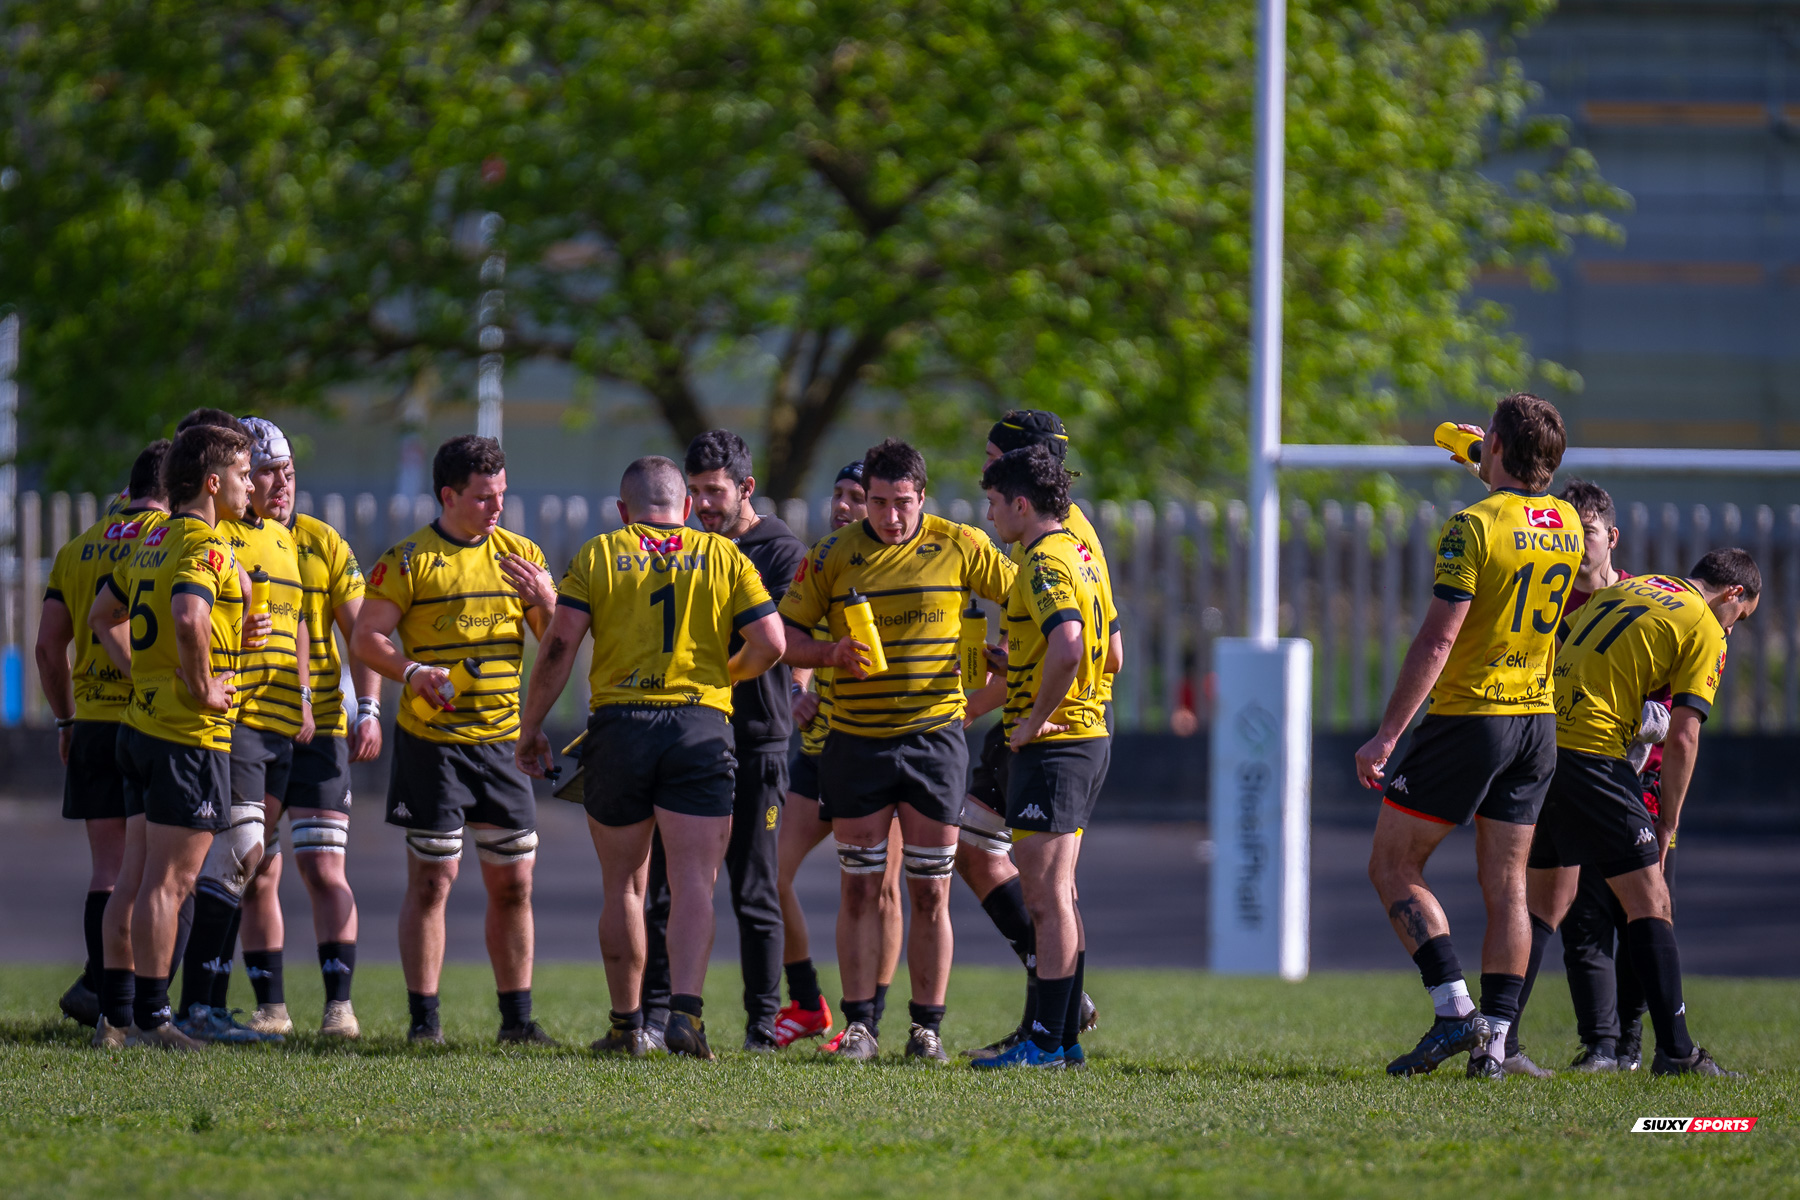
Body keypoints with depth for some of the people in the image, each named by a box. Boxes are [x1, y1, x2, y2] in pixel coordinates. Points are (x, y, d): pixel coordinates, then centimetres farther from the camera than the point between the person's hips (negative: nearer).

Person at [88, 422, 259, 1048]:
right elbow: (188, 618, -34)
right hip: (191, 733, -9)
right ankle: (149, 1016, -4)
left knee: (136, 875, 11)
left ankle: (114, 1014, 13)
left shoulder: (153, 541, 14)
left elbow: (102, 613, 25)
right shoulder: (206, 546, -15)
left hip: (141, 723, 9)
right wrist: (202, 687, -22)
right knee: (169, 880, -5)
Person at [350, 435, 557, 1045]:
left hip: (503, 741, 4)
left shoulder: (520, 554, 10)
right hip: (431, 739, -4)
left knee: (514, 882, 5)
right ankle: (423, 1019, 2)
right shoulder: (410, 559, -4)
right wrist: (413, 671, -24)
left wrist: (545, 602, -10)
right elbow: (366, 636, -7)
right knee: (431, 879, -4)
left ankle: (517, 1017, 14)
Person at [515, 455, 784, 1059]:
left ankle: (627, 1025, 15)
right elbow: (769, 644, 1)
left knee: (624, 886, 12)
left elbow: (559, 646, -3)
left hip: (618, 725, 0)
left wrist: (531, 727, 5)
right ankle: (685, 1011, -22)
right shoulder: (723, 555, 8)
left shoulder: (598, 555, 6)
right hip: (701, 726, 0)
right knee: (694, 881, -4)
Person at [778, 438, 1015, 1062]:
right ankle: (860, 1024, 5)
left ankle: (927, 1027, 8)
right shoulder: (833, 555, 0)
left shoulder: (959, 547, 0)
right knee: (860, 888, 0)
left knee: (930, 893, 1)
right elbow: (785, 635, 3)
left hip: (935, 736, 0)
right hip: (857, 742, 0)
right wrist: (832, 653, -16)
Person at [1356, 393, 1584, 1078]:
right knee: (1506, 888, 8)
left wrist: (1386, 736, -18)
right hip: (1537, 719, 6)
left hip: (1468, 716, -6)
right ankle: (1493, 1041, 4)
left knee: (1393, 868, 4)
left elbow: (1437, 641, -20)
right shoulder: (1567, 526, 5)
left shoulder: (1474, 526, -15)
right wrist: (1494, 474, 39)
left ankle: (1454, 1012, -7)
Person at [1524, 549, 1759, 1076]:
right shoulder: (1705, 632, 0)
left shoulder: (1622, 591, 23)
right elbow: (1682, 738, -6)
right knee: (1650, 903, -1)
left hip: (1539, 739, 7)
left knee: (1552, 901, 18)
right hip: (1592, 752, -7)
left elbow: (1556, 651, 24)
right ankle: (1675, 1051, -6)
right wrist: (1668, 823, 3)